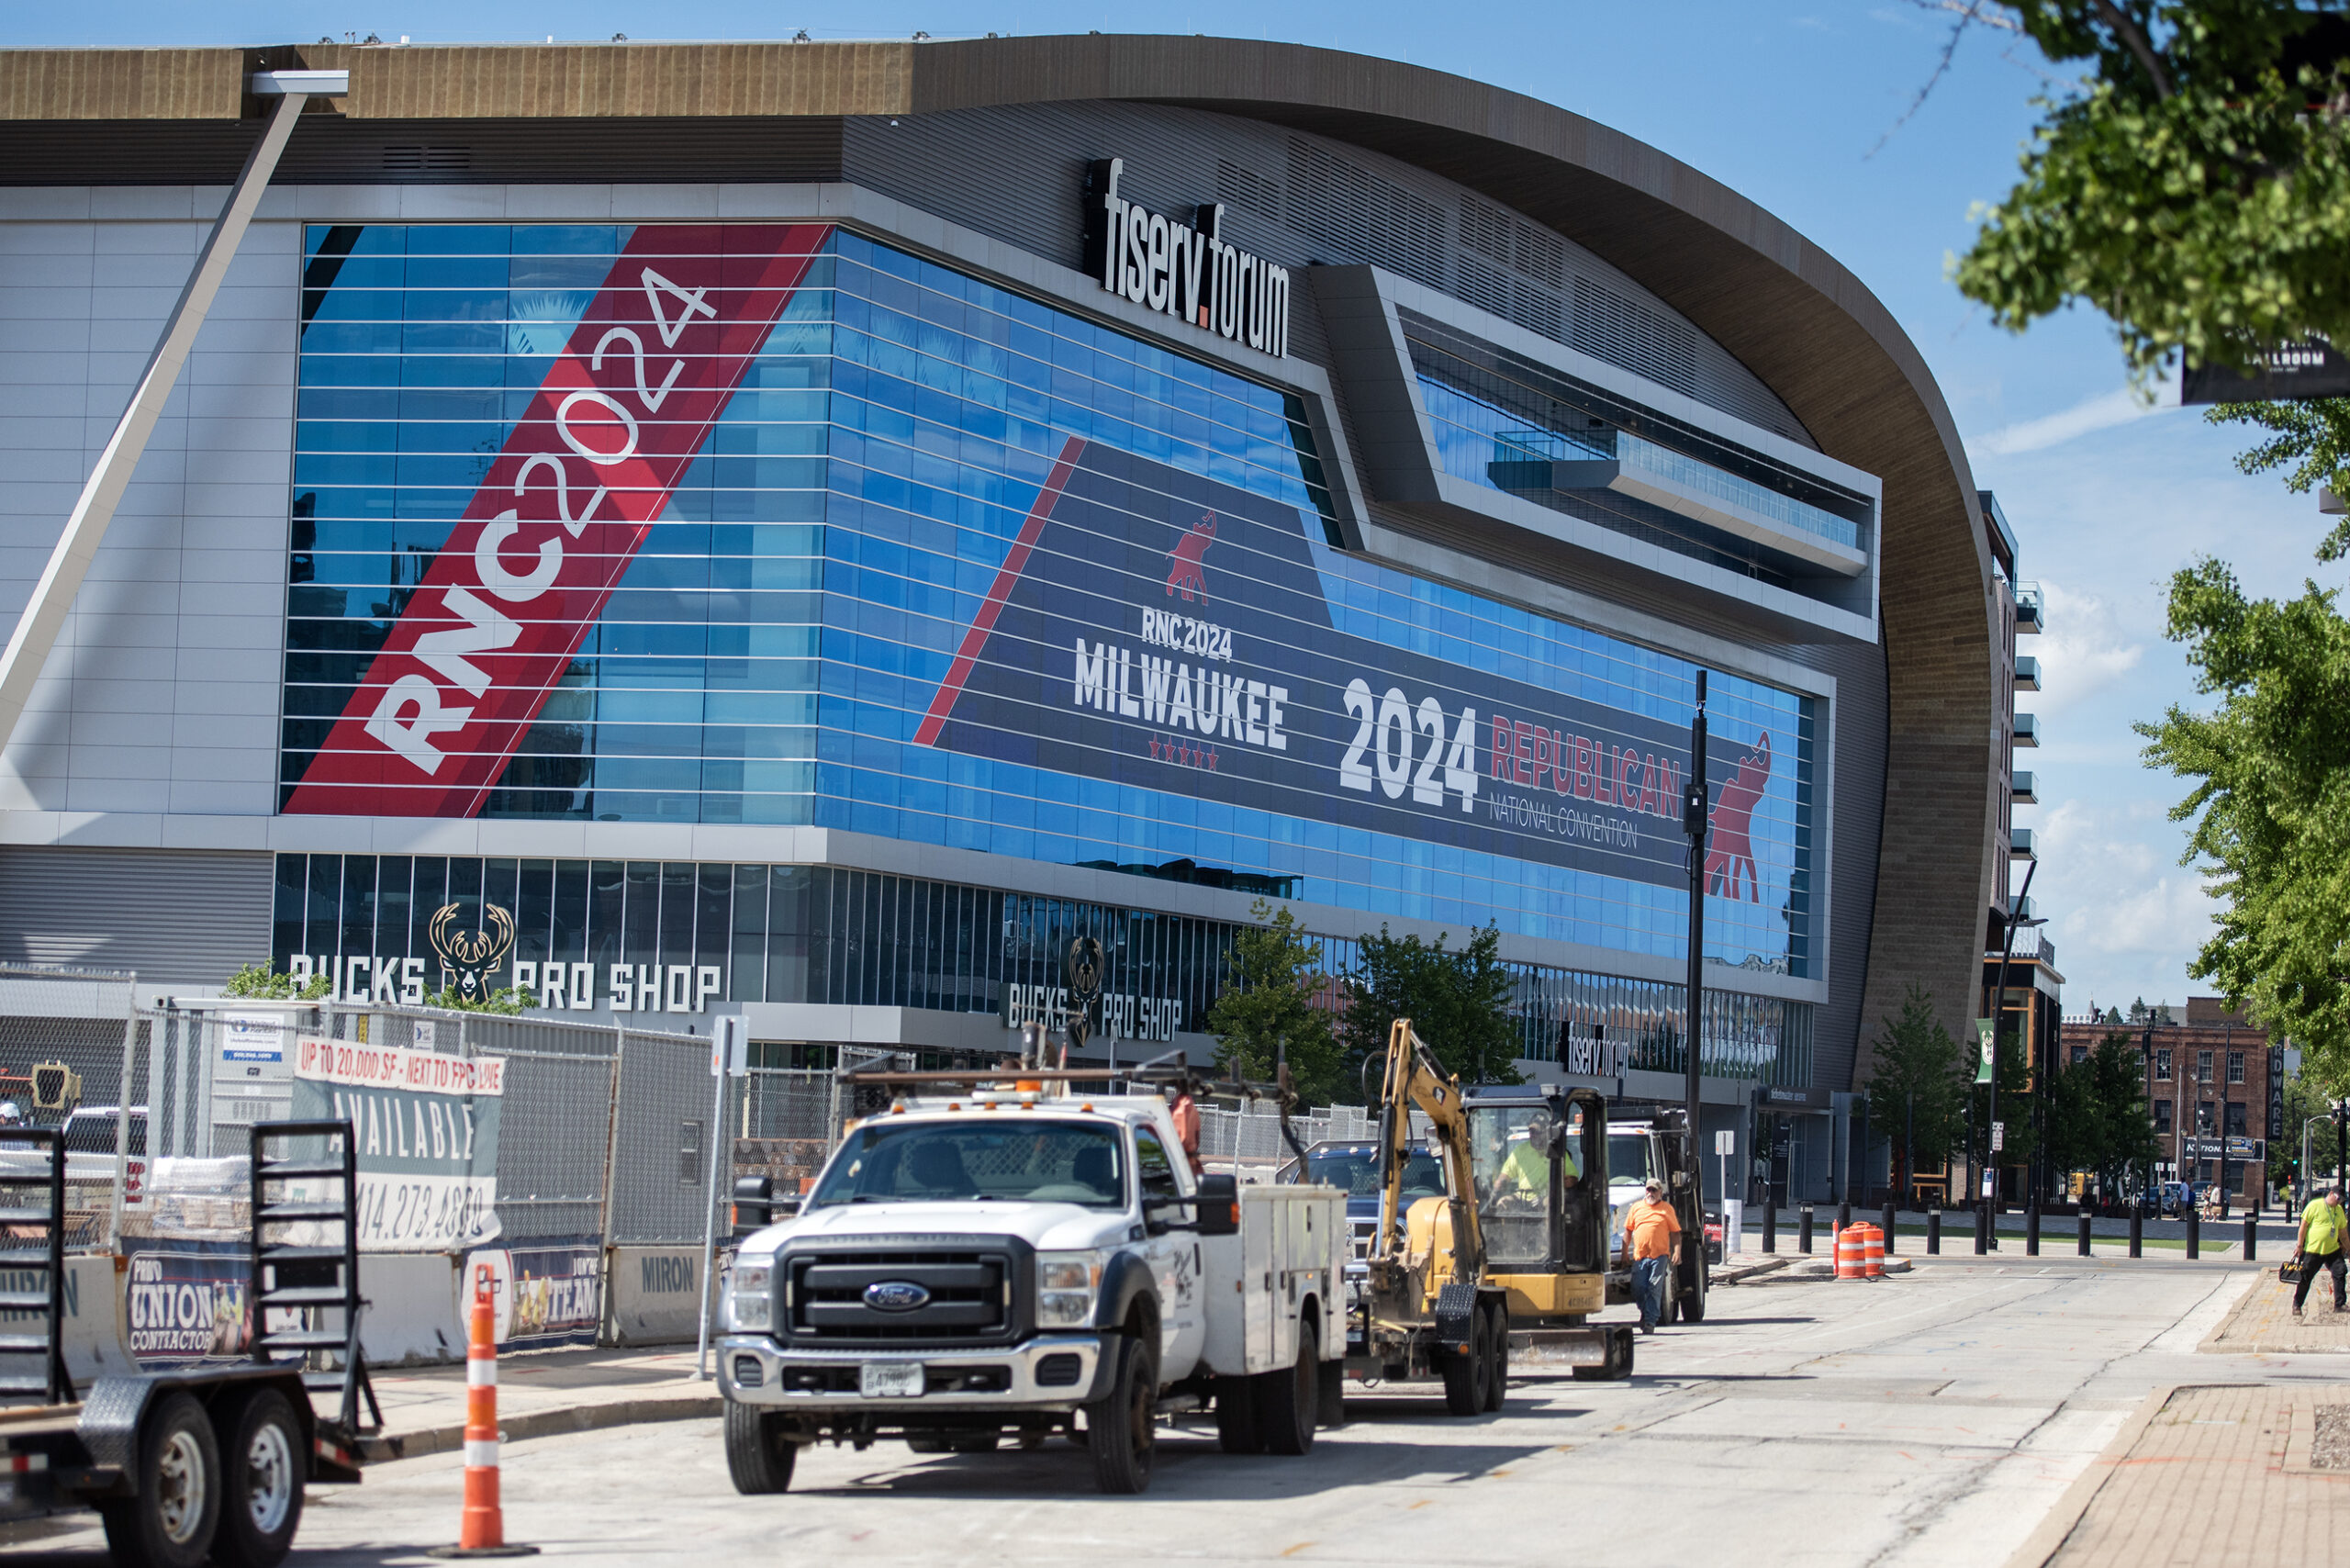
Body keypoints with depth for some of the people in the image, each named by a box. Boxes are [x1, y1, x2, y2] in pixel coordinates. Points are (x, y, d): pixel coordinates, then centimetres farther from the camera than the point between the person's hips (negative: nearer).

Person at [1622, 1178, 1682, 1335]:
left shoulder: (1667, 1209, 7)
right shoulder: (1636, 1207, 14)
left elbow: (1675, 1233, 7)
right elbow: (1628, 1230, 16)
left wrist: (1677, 1252, -5)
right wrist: (1624, 1253, 10)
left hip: (1660, 1255, -2)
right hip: (1639, 1255, 2)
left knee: (1654, 1289, -7)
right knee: (1638, 1289, -2)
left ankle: (1650, 1321, -3)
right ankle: (1645, 1312, 24)